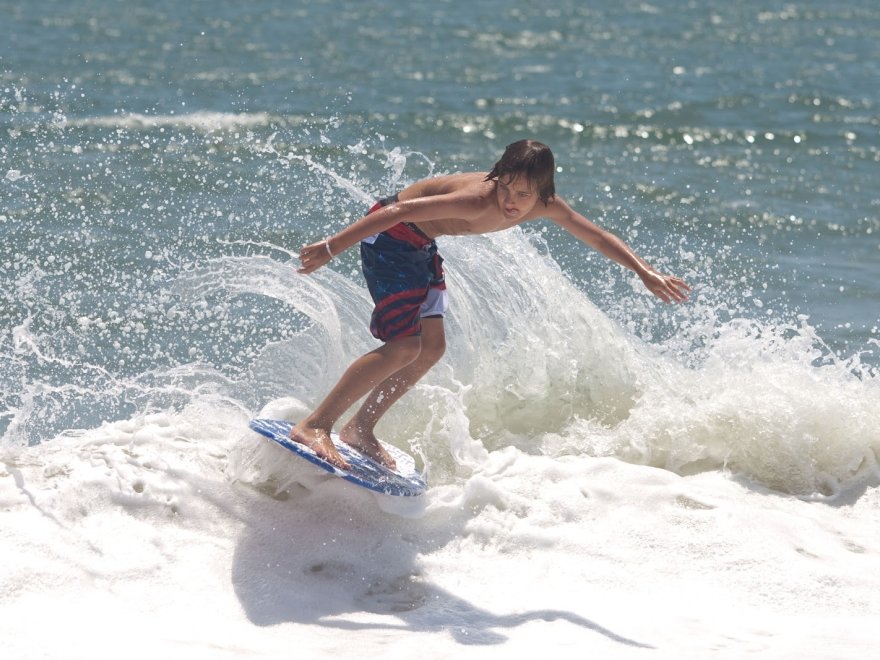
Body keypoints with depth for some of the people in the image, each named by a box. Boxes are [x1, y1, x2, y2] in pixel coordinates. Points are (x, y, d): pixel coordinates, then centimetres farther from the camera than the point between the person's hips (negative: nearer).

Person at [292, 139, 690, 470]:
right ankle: (314, 426, -17)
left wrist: (645, 273, 1)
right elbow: (401, 211, -33)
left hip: (420, 246, 9)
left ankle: (359, 429, 16)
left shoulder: (545, 206, -11)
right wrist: (333, 247, -34)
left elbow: (597, 237, 3)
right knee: (405, 347, -17)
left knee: (431, 347, 7)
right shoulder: (477, 200, -34)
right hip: (389, 234, -9)